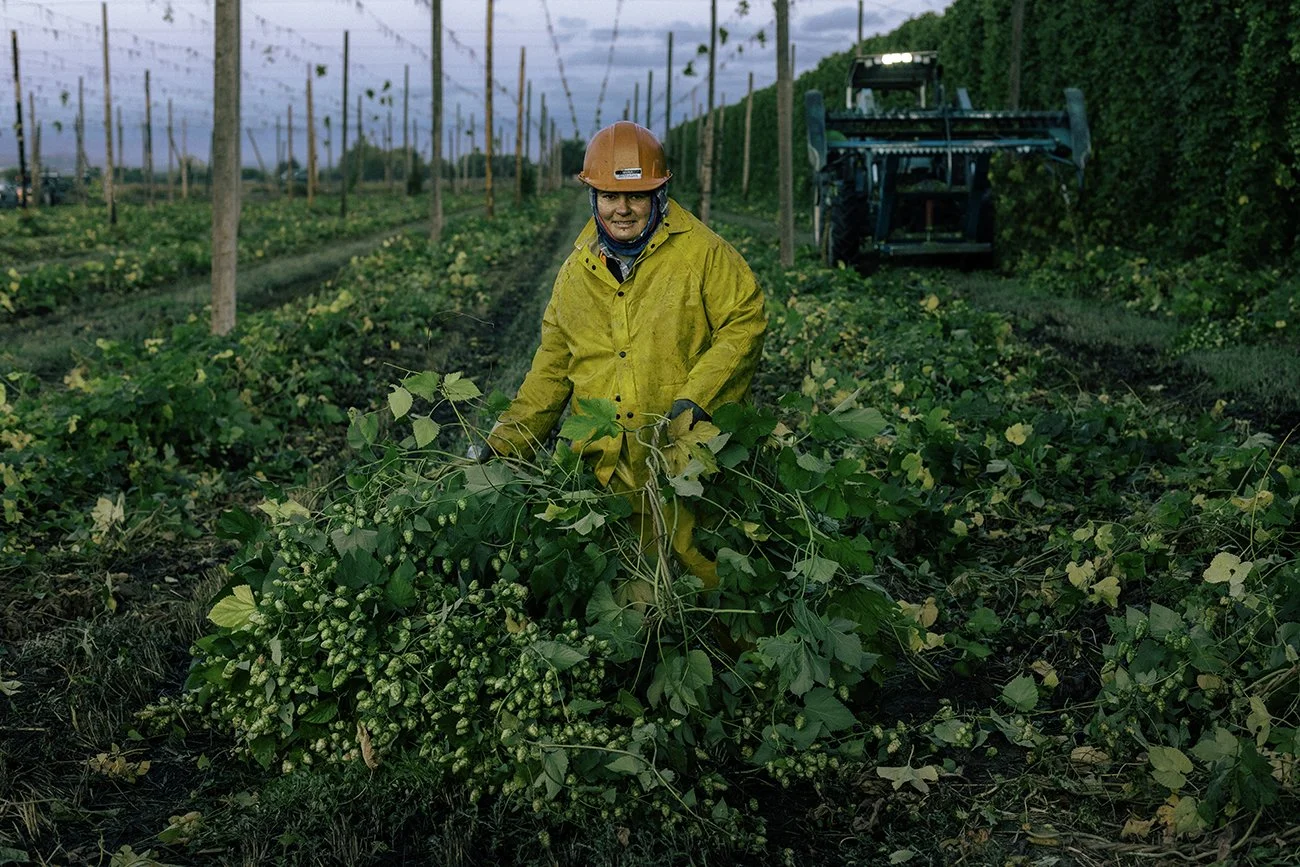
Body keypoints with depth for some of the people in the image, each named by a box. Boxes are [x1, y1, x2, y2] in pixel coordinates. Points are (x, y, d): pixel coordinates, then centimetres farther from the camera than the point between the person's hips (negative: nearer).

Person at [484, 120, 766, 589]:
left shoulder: (702, 253, -1)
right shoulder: (576, 272, 13)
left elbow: (744, 322, -3)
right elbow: (552, 366, 18)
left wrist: (695, 399, -13)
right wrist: (505, 442, 11)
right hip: (602, 471, 4)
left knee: (698, 582, -2)